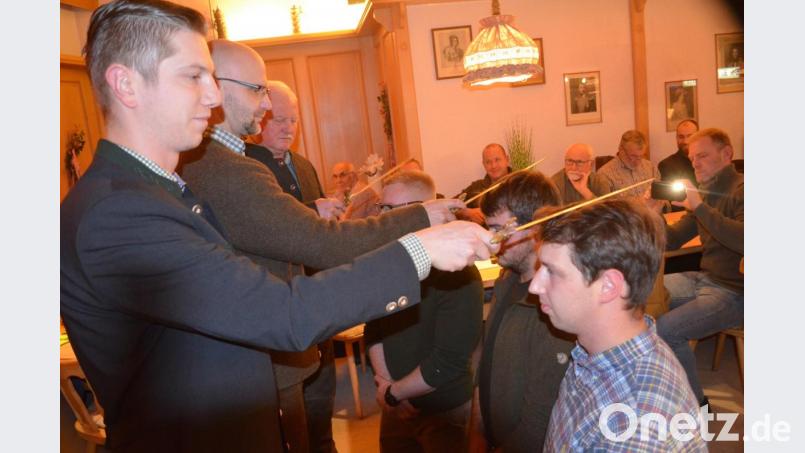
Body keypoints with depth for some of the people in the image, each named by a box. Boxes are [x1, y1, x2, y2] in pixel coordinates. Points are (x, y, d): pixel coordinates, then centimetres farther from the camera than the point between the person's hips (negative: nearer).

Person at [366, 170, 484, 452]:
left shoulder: (458, 273, -22)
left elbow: (450, 361, -23)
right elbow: (373, 328, 3)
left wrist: (393, 393, -13)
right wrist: (385, 384, -9)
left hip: (444, 412, -5)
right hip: (395, 408, 6)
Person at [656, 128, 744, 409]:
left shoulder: (740, 191, -14)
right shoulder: (706, 192, 11)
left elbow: (743, 240, -32)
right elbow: (673, 241, 10)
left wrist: (700, 207, -32)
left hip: (734, 291, -8)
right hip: (704, 279, 8)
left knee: (664, 330, -24)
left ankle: (695, 404, 0)